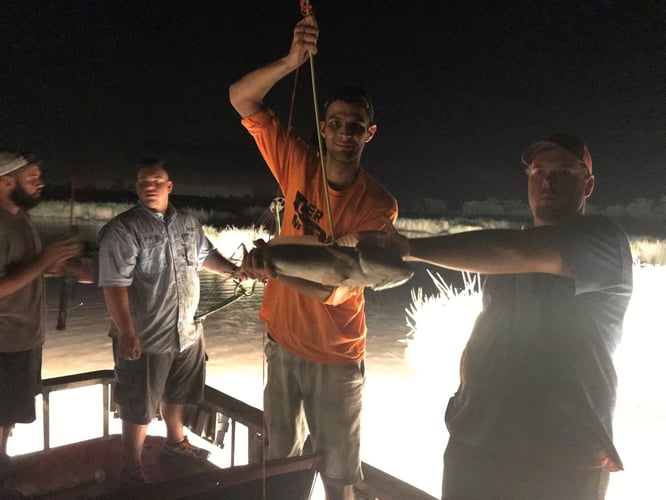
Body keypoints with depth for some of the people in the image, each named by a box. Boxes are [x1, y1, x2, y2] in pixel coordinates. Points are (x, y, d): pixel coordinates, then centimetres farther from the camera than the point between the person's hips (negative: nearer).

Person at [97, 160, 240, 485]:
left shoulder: (188, 224, 6)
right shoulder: (122, 229, -16)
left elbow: (205, 255, 24)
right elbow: (114, 285, -22)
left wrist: (232, 269, 9)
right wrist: (126, 332, -28)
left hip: (187, 332, 7)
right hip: (144, 338, -6)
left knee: (176, 395, 26)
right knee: (138, 408, 9)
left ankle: (175, 442, 49)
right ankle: (132, 469, 28)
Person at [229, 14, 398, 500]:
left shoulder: (379, 205, -18)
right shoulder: (299, 164, -8)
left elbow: (335, 288, -23)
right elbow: (241, 98, -14)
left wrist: (271, 269, -37)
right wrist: (292, 61, -30)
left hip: (335, 355, -3)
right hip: (283, 340, 3)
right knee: (281, 454, 22)